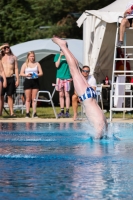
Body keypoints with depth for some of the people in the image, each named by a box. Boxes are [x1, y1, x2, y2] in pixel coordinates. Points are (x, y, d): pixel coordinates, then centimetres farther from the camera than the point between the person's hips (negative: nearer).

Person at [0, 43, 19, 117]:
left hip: (11, 78, 0)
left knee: (10, 96, 3)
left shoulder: (13, 57, 9)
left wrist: (17, 79, 2)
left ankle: (11, 112, 2)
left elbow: (16, 69, 9)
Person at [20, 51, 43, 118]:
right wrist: (27, 75, -19)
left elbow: (41, 73, 6)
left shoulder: (37, 64, 8)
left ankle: (35, 113, 0)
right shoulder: (25, 64, 5)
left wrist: (37, 75, -16)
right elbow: (21, 73, 0)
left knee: (34, 98, 0)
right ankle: (27, 113, 0)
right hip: (27, 81, -1)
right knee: (28, 99, 0)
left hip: (35, 81, 1)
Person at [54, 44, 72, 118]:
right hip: (59, 77, 2)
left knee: (67, 94, -5)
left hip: (67, 77, -2)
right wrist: (60, 56, -10)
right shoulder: (57, 56, 8)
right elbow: (57, 65, -4)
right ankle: (62, 111, 8)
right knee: (61, 95, 4)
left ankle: (67, 111, -6)